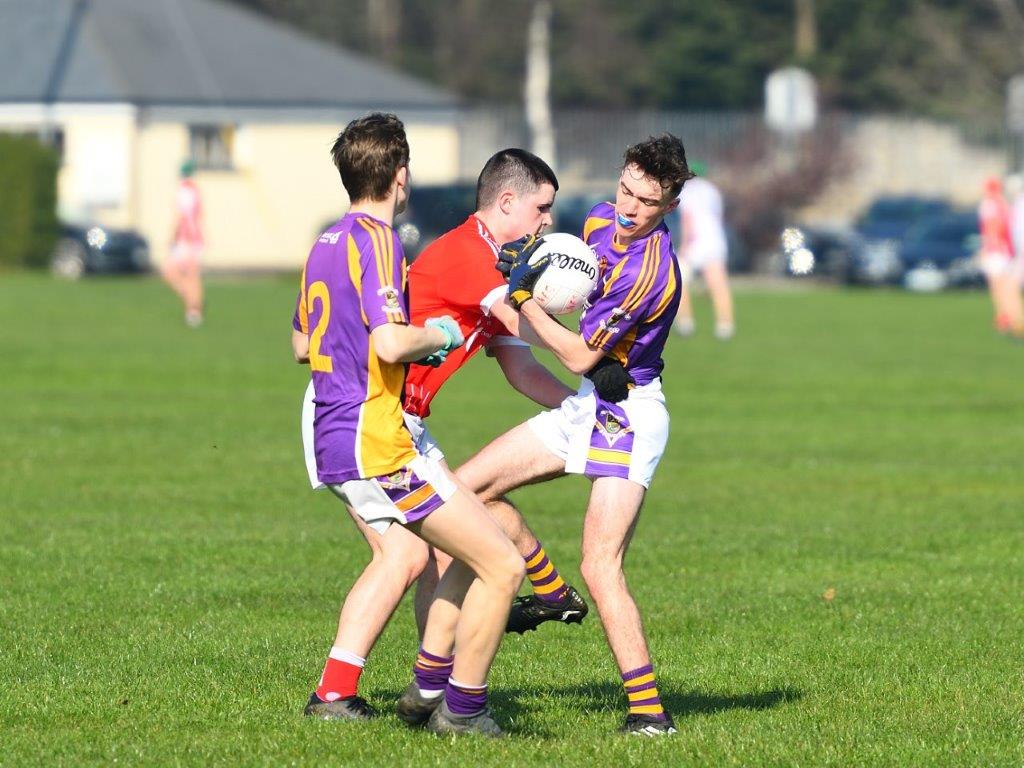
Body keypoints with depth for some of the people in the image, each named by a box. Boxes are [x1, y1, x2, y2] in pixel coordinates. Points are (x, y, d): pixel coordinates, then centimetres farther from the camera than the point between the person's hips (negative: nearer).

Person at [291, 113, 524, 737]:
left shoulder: (328, 242, 13)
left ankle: (336, 690, 21)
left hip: (334, 440, 10)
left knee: (399, 554, 29)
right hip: (376, 443, -10)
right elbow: (390, 344, -27)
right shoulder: (376, 241, -15)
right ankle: (464, 708, 3)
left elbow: (301, 342, 26)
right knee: (502, 566, -6)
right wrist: (442, 334, -9)